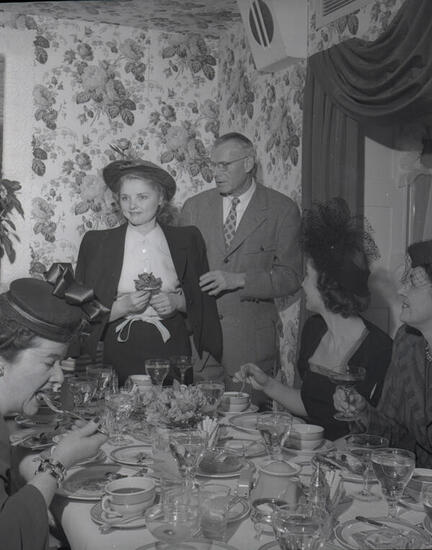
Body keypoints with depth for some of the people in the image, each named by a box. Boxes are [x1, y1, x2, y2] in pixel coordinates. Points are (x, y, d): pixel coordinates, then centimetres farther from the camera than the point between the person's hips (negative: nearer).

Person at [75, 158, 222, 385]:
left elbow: (204, 301, 10)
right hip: (118, 356, 0)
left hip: (171, 352, 1)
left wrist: (178, 302, -10)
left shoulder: (187, 240, 5)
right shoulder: (96, 243, 2)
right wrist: (123, 307, -14)